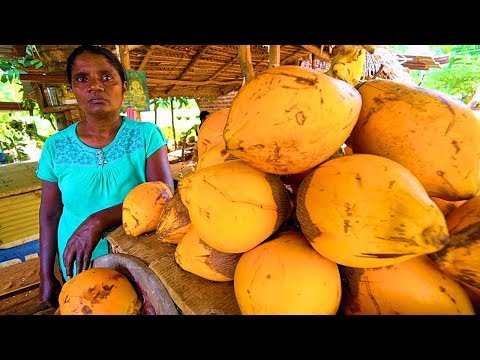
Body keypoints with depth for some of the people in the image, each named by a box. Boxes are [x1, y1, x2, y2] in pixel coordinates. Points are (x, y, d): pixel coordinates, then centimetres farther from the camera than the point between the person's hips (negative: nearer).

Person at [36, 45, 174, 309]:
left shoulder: (146, 134, -13)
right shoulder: (56, 146, -5)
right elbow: (50, 214, 3)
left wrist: (98, 221, -31)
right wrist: (47, 277, 6)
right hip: (80, 267, 2)